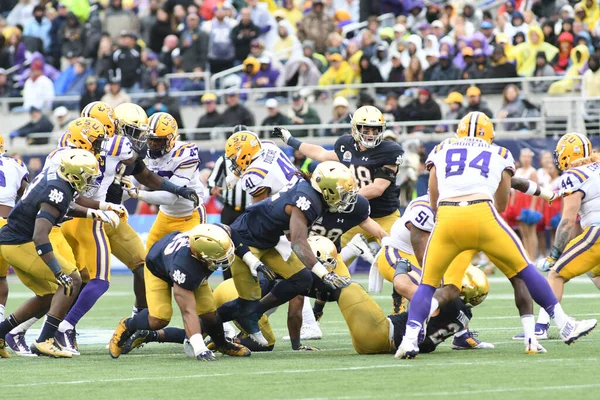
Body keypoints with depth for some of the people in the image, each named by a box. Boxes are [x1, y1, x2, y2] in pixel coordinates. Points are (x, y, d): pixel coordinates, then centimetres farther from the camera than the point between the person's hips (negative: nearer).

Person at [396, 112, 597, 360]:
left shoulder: (440, 152, 26)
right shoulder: (500, 155, 26)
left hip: (446, 219, 0)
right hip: (483, 216, 0)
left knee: (428, 283, 12)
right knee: (523, 271, 15)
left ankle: (410, 339, -10)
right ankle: (565, 326, 19)